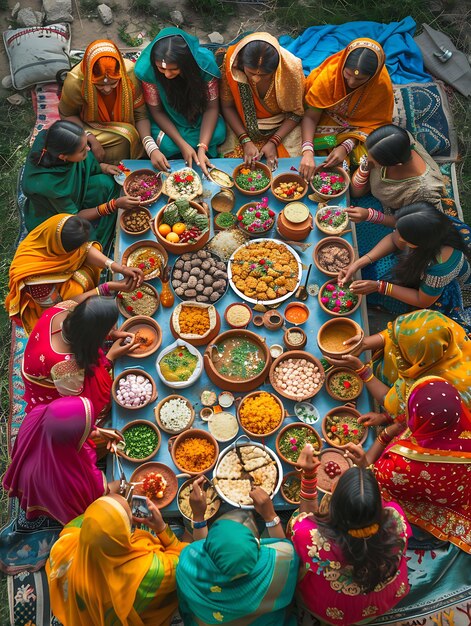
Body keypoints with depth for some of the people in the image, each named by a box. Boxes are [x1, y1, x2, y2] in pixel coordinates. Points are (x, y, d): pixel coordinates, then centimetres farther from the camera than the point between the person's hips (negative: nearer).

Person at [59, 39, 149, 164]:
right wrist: (91, 139, -24)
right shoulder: (74, 83, -28)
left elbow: (141, 115, -18)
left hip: (123, 125, 3)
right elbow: (66, 114, -11)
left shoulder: (131, 74, -26)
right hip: (90, 127, -3)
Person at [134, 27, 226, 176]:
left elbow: (212, 107, -21)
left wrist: (202, 148, -32)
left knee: (218, 134, -25)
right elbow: (156, 110, -17)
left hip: (198, 115, 1)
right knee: (167, 145, -28)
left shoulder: (205, 63, -30)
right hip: (167, 120, -1)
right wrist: (182, 145, -26)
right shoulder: (146, 69, -29)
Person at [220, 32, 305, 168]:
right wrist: (245, 141, -20)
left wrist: (273, 142, -20)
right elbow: (227, 106, -11)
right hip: (242, 125, 1)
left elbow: (296, 112, -11)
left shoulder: (291, 68, -26)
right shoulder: (231, 62, -25)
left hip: (282, 127, 0)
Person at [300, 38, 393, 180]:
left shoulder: (382, 85, -26)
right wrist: (307, 151, -43)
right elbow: (310, 116, -26)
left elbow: (375, 123, -15)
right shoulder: (330, 73, -28)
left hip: (359, 127, 0)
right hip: (329, 119, 0)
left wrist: (346, 147, -31)